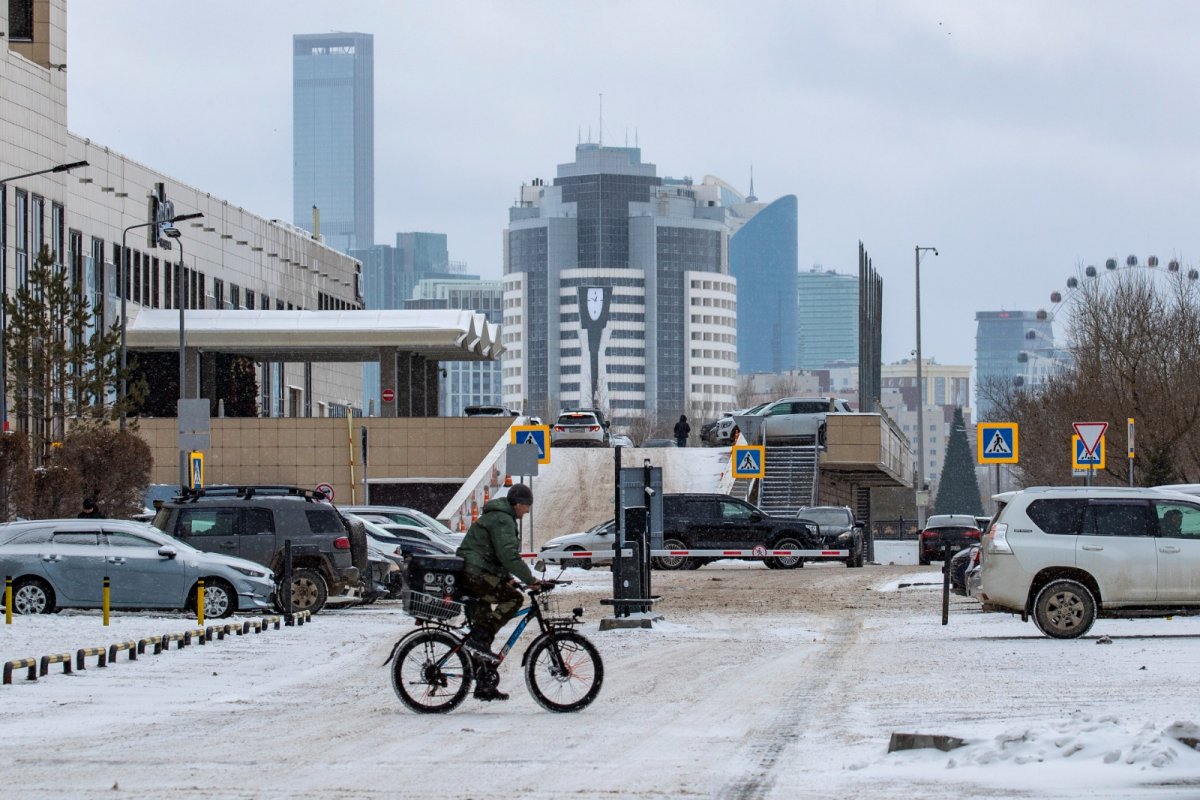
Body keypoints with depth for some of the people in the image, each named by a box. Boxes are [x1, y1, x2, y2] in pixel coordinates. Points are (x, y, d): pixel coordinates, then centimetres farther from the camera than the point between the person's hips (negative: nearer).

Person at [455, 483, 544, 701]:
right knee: (513, 599, -19)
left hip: (471, 575, 11)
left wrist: (507, 578, 22)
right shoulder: (502, 520, -12)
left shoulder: (495, 517, 23)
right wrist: (530, 580, -18)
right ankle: (479, 638, -20)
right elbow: (509, 555, -22)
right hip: (476, 574, -11)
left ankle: (485, 687, 13)